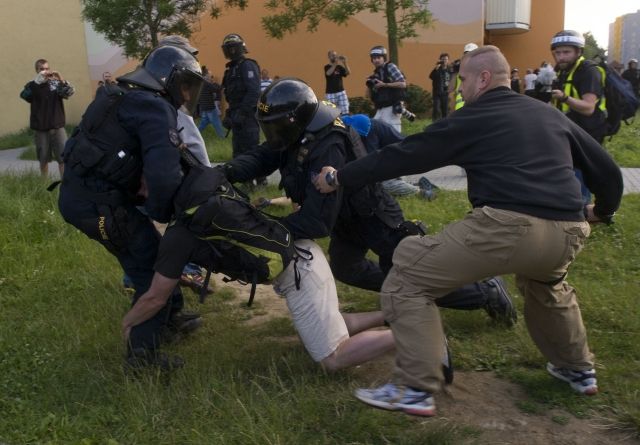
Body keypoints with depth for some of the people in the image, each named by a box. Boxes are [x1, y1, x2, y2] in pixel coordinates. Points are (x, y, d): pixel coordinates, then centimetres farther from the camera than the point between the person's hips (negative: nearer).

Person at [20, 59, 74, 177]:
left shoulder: (56, 83, 2)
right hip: (41, 128, 0)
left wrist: (62, 80, -30)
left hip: (57, 126, 0)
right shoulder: (32, 85, 0)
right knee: (43, 158, 9)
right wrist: (38, 80, -31)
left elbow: (70, 93, -11)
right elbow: (23, 95, -19)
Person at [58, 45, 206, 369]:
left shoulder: (126, 98, 17)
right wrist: (162, 212, -12)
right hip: (97, 203, -10)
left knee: (147, 254, 23)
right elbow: (164, 173, -27)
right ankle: (143, 354, 8)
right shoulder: (155, 108, -15)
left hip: (78, 193, 10)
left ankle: (170, 317, 39)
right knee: (152, 267, 1)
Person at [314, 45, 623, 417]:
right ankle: (579, 370, 49)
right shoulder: (551, 114, 23)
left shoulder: (471, 119, 9)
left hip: (507, 227, -7)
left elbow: (403, 156, 9)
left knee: (408, 278, 5)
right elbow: (607, 169, 27)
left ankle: (415, 390, 4)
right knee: (545, 283, 41)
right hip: (568, 234, 7)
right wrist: (602, 209, 48)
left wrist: (339, 179, 19)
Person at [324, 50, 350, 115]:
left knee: (345, 112, -2)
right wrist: (335, 63, -30)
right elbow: (328, 73, -22)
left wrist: (345, 62, -17)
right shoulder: (327, 67, 1)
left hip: (341, 92, 4)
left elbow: (348, 73, -4)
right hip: (330, 93, -4)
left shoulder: (339, 67, 11)